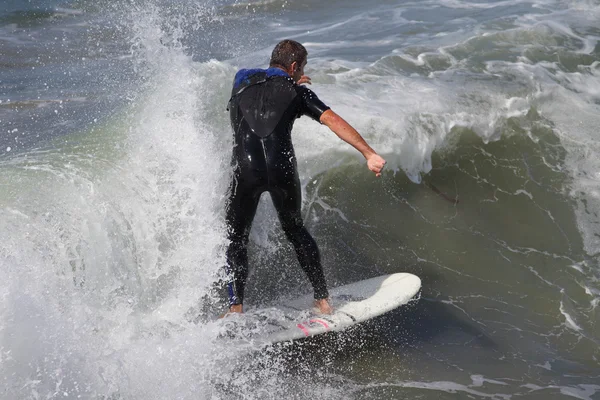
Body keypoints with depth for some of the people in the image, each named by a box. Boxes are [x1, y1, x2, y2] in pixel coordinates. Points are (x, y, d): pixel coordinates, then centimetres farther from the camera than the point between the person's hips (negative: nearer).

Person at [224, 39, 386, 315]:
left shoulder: (242, 78, 21)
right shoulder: (297, 91, 13)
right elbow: (334, 121, 1)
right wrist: (369, 154, -4)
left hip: (246, 169, 0)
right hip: (283, 168, 0)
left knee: (235, 238, 14)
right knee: (295, 230, 23)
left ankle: (236, 309, 1)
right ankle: (322, 300, 25)